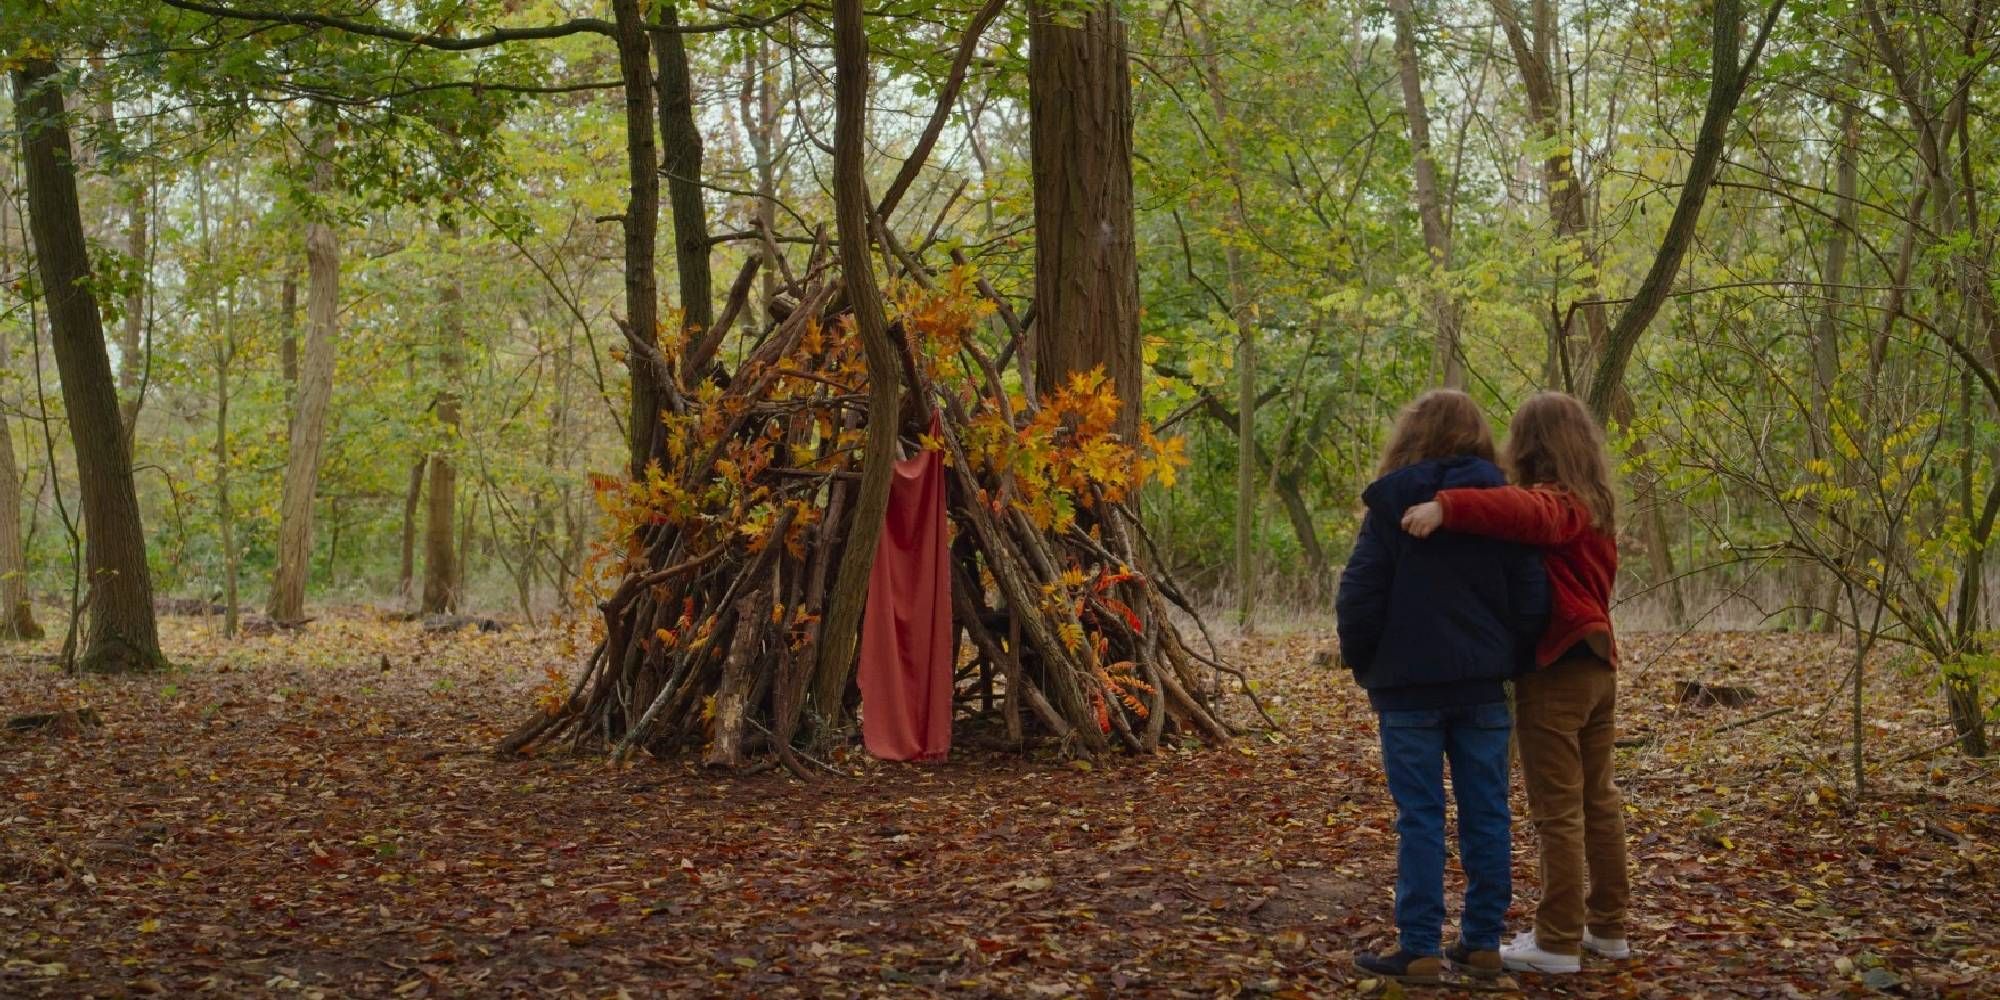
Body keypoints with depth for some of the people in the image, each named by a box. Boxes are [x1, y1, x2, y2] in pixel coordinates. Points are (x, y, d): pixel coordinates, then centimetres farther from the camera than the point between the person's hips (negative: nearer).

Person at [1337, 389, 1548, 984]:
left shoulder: (1391, 505, -5)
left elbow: (1358, 599, -7)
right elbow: (1530, 600, 2)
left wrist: (1364, 668, 7)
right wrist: (1512, 663, 14)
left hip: (1410, 688, -3)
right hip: (1482, 688, 3)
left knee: (1420, 819, 0)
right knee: (1486, 814, 9)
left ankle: (1420, 950, 0)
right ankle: (1482, 943, 14)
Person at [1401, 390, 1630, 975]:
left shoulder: (1553, 503, -15)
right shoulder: (1595, 507, 13)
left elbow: (1521, 511, -38)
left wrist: (1446, 507, -48)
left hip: (1554, 669, -9)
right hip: (1597, 665, 9)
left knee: (1557, 811, -4)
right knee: (1598, 801, 15)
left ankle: (1558, 942, 0)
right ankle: (1607, 926, 23)